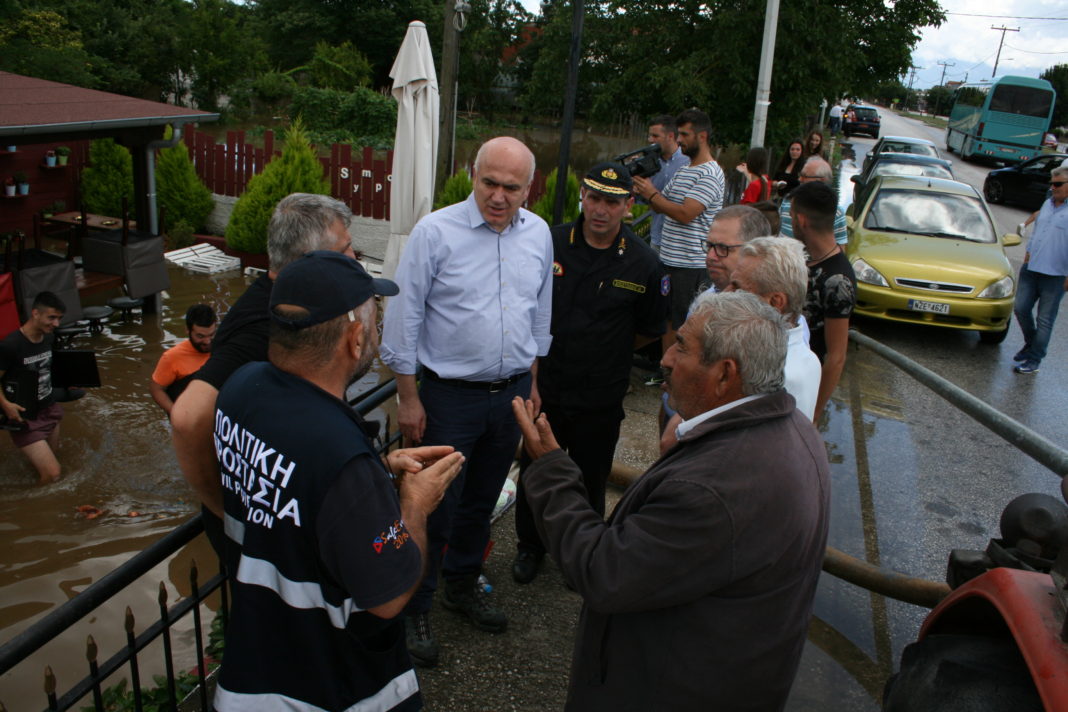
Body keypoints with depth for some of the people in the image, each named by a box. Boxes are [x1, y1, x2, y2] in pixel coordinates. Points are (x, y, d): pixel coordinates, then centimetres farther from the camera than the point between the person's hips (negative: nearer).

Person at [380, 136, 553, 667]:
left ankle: (462, 585, 40)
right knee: (435, 505, 4)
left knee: (482, 501, 19)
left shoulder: (538, 234, 2)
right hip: (450, 396, -5)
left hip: (511, 393, 5)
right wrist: (408, 398, -9)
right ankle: (413, 608, 24)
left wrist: (530, 382, 15)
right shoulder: (435, 232, -13)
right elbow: (404, 316, -9)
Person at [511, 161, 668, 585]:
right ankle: (530, 545, 40)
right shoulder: (550, 244, -8)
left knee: (590, 480, 17)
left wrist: (608, 355, 7)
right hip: (545, 387, 1)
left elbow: (650, 331, 4)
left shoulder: (643, 264, -10)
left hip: (601, 398, -1)